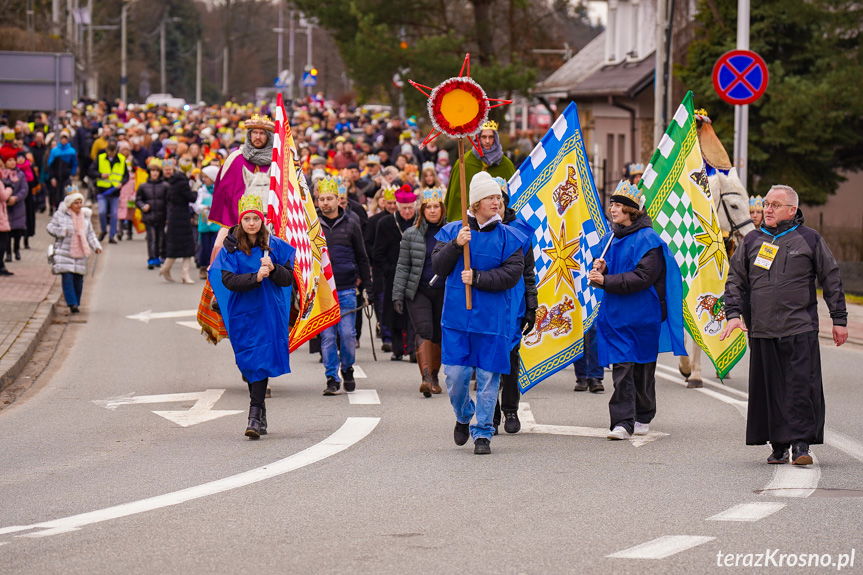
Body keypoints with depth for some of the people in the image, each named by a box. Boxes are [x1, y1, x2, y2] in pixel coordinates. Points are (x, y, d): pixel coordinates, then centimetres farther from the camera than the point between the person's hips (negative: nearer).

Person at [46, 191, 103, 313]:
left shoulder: (85, 216, 11)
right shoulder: (60, 215, -2)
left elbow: (90, 233, 16)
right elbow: (51, 227, 0)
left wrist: (96, 246, 3)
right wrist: (63, 231, -17)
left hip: (80, 253, 4)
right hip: (64, 252, -4)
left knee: (78, 279, 5)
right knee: (67, 277, -13)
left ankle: (76, 304, 18)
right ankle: (72, 304, -15)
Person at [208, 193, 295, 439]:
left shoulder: (275, 246, 2)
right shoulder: (230, 248, -2)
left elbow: (288, 279, -1)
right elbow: (228, 280, -11)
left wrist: (273, 268, -21)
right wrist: (256, 277, -25)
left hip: (269, 312, 0)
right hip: (242, 314, 0)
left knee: (261, 360, -8)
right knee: (248, 361, 2)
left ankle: (255, 416, -8)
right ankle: (260, 413, 18)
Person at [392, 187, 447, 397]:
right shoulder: (411, 234, 5)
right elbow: (403, 267, 6)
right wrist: (397, 296, 0)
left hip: (444, 291, 1)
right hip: (418, 291, -1)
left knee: (438, 336, 6)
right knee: (424, 332, -16)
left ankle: (434, 377, 22)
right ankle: (426, 378, -25)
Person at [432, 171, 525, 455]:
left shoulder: (509, 237, 1)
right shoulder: (452, 232, 5)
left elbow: (512, 274, -8)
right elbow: (438, 267, -1)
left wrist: (477, 277, -14)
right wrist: (456, 245, -16)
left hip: (494, 317, -1)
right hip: (457, 315, 1)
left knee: (488, 376, 1)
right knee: (456, 375, 0)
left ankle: (482, 433, 11)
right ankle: (463, 417, 29)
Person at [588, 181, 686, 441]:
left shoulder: (647, 239, -10)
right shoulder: (614, 238, 13)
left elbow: (642, 277, -19)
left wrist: (606, 280, -21)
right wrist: (600, 269, -3)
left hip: (641, 314, -5)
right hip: (616, 313, 5)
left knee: (643, 366, 6)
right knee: (621, 366, -4)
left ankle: (643, 417, 20)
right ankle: (623, 421, -6)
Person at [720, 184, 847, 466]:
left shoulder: (810, 240, 6)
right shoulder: (752, 240, 13)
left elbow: (832, 281, 9)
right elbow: (735, 280, 15)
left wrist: (839, 320, 7)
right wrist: (734, 313, 1)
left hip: (800, 329, -3)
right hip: (762, 331, 3)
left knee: (801, 387, -9)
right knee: (769, 389, 3)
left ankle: (801, 443, -7)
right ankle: (778, 447, 10)